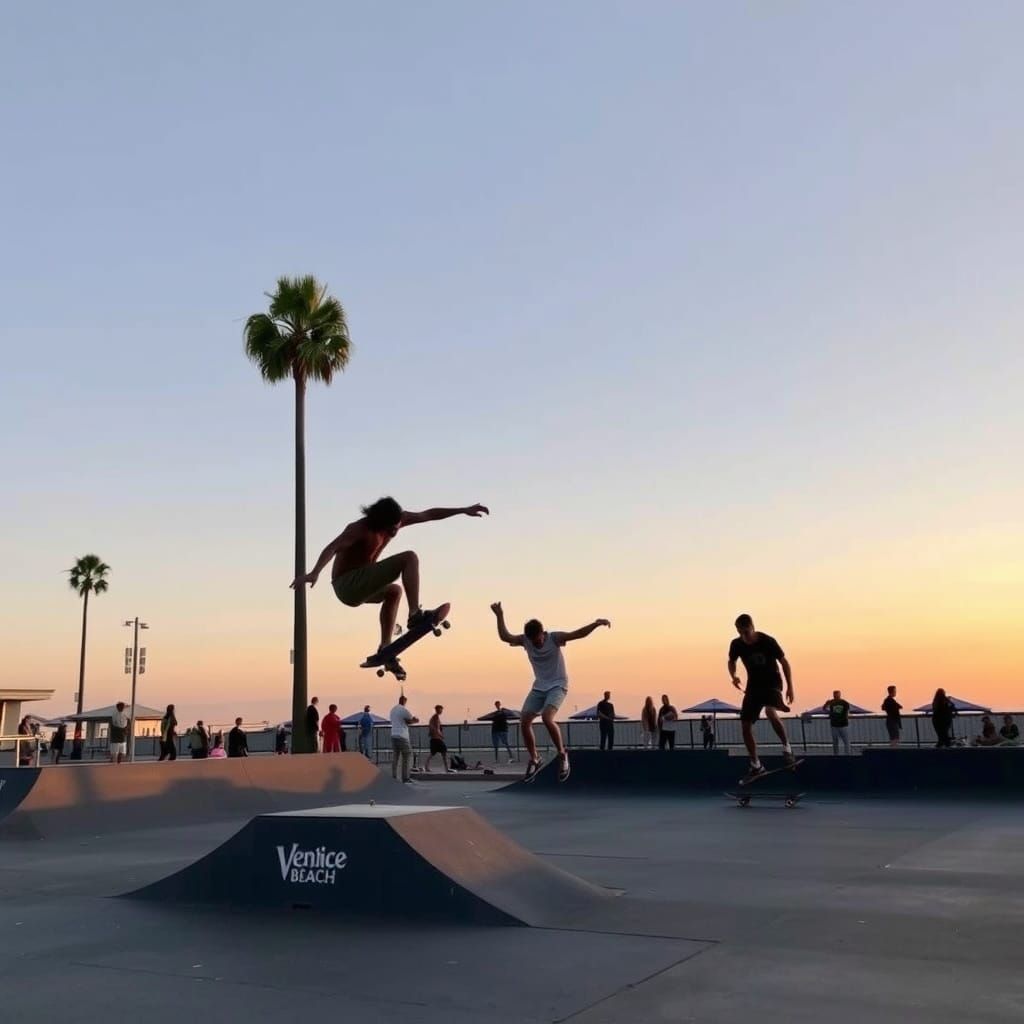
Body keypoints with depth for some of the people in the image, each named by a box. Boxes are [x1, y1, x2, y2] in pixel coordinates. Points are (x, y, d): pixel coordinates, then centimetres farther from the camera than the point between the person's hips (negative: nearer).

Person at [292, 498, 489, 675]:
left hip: (358, 587, 9)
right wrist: (314, 573, -52)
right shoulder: (360, 529, -20)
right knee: (410, 558, -16)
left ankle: (385, 649, 34)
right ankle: (416, 615, -22)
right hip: (347, 585, -9)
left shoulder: (395, 519, 2)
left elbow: (429, 515, 10)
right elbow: (332, 548, -35)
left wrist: (464, 510, 11)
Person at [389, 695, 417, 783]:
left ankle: (394, 777, 5)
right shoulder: (404, 710, -10)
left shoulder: (393, 710, 14)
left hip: (393, 736, 7)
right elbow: (415, 720, -6)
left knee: (395, 757, 8)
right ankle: (405, 778, -3)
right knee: (406, 757, -1)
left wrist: (409, 721, 11)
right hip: (402, 736, -7)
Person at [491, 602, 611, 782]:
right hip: (539, 687, 5)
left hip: (558, 685, -5)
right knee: (524, 721, -3)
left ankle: (562, 754, -9)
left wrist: (596, 624, -42)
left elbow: (579, 634, -26)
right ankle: (533, 759, 15)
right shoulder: (525, 640, -6)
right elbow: (504, 637, -15)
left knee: (547, 718, -27)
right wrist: (500, 616, -24)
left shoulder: (554, 638, -18)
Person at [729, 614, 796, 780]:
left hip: (772, 682, -4)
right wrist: (733, 676, -10)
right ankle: (756, 766, 11)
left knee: (770, 712, -33)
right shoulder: (737, 644, -10)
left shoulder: (768, 641, -18)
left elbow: (784, 662, -6)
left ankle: (787, 748, -14)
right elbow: (732, 662, 10)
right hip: (753, 685, 4)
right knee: (745, 725, -3)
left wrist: (790, 686, -7)